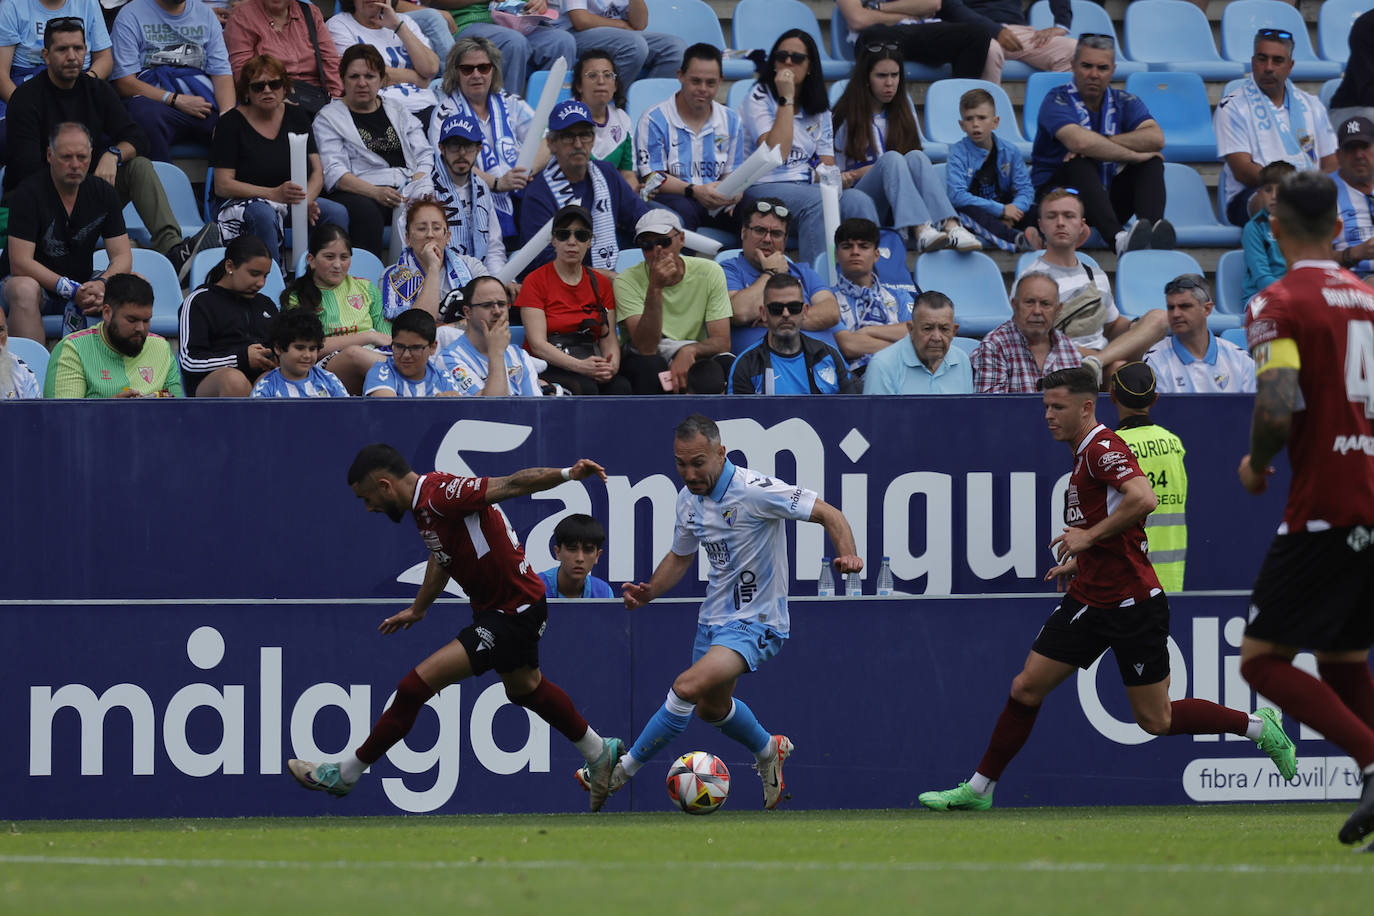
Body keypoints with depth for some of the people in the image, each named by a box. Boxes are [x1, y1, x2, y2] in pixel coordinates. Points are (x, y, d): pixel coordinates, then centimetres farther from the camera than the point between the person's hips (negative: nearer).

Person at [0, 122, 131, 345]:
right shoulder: (28, 194, -15)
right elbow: (20, 263, -22)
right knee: (24, 290, -39)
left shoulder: (103, 193, -1)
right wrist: (71, 290, -31)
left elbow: (122, 257, -3)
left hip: (81, 283, 5)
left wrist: (102, 284, -27)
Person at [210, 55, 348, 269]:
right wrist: (274, 194, -24)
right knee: (264, 215, -39)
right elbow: (222, 185, -12)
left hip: (293, 202, 4)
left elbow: (317, 171, 7)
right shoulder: (231, 123, -4)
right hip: (240, 203, -4)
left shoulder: (297, 116, 10)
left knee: (337, 213, -22)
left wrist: (306, 200, -17)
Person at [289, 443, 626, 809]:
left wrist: (567, 474, -44)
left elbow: (512, 485, -32)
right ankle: (600, 754, 52)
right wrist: (417, 609, 32)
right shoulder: (424, 502, 4)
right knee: (524, 687, 33)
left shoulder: (442, 496, -26)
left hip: (514, 614, -10)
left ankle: (344, 774, -5)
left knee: (417, 685, -14)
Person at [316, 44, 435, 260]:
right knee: (365, 211, -40)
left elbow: (425, 156, 17)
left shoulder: (398, 111, 25)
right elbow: (334, 173, -3)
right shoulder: (328, 118, 11)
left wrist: (416, 187, -7)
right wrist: (376, 192, -19)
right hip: (360, 194, -3)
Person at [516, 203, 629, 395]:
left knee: (621, 386, -31)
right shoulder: (536, 282, 1)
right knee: (585, 387, -36)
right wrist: (580, 366, -25)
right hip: (548, 369, -4)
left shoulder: (601, 283, 15)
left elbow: (609, 338, 10)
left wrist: (612, 366, -15)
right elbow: (538, 344, -9)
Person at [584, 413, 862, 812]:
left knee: (689, 686, -26)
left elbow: (827, 513, -20)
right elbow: (681, 556, 16)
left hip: (755, 622, -8)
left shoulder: (754, 490, -23)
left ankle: (623, 769, -14)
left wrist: (847, 554, -37)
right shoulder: (689, 499, -1)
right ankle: (769, 751, 53)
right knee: (711, 707, 25)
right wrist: (648, 592, -1)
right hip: (714, 616, 8)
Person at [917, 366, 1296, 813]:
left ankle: (1260, 727, 14)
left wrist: (1089, 537, -24)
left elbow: (1143, 499, -32)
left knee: (1155, 719, -2)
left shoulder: (1104, 449, -15)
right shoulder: (1084, 456, 15)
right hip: (1088, 600, 9)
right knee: (1026, 687, 2)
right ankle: (978, 789, 9)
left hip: (1132, 604, -9)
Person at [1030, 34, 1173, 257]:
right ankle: (1118, 238, -58)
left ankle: (1154, 228, -44)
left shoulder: (1123, 102, 6)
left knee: (1152, 162, -14)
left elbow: (1156, 138, -14)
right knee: (1080, 164, -34)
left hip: (1108, 200, 5)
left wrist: (1099, 144, -24)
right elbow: (1080, 142, -30)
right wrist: (1134, 154, -22)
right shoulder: (1057, 100, -8)